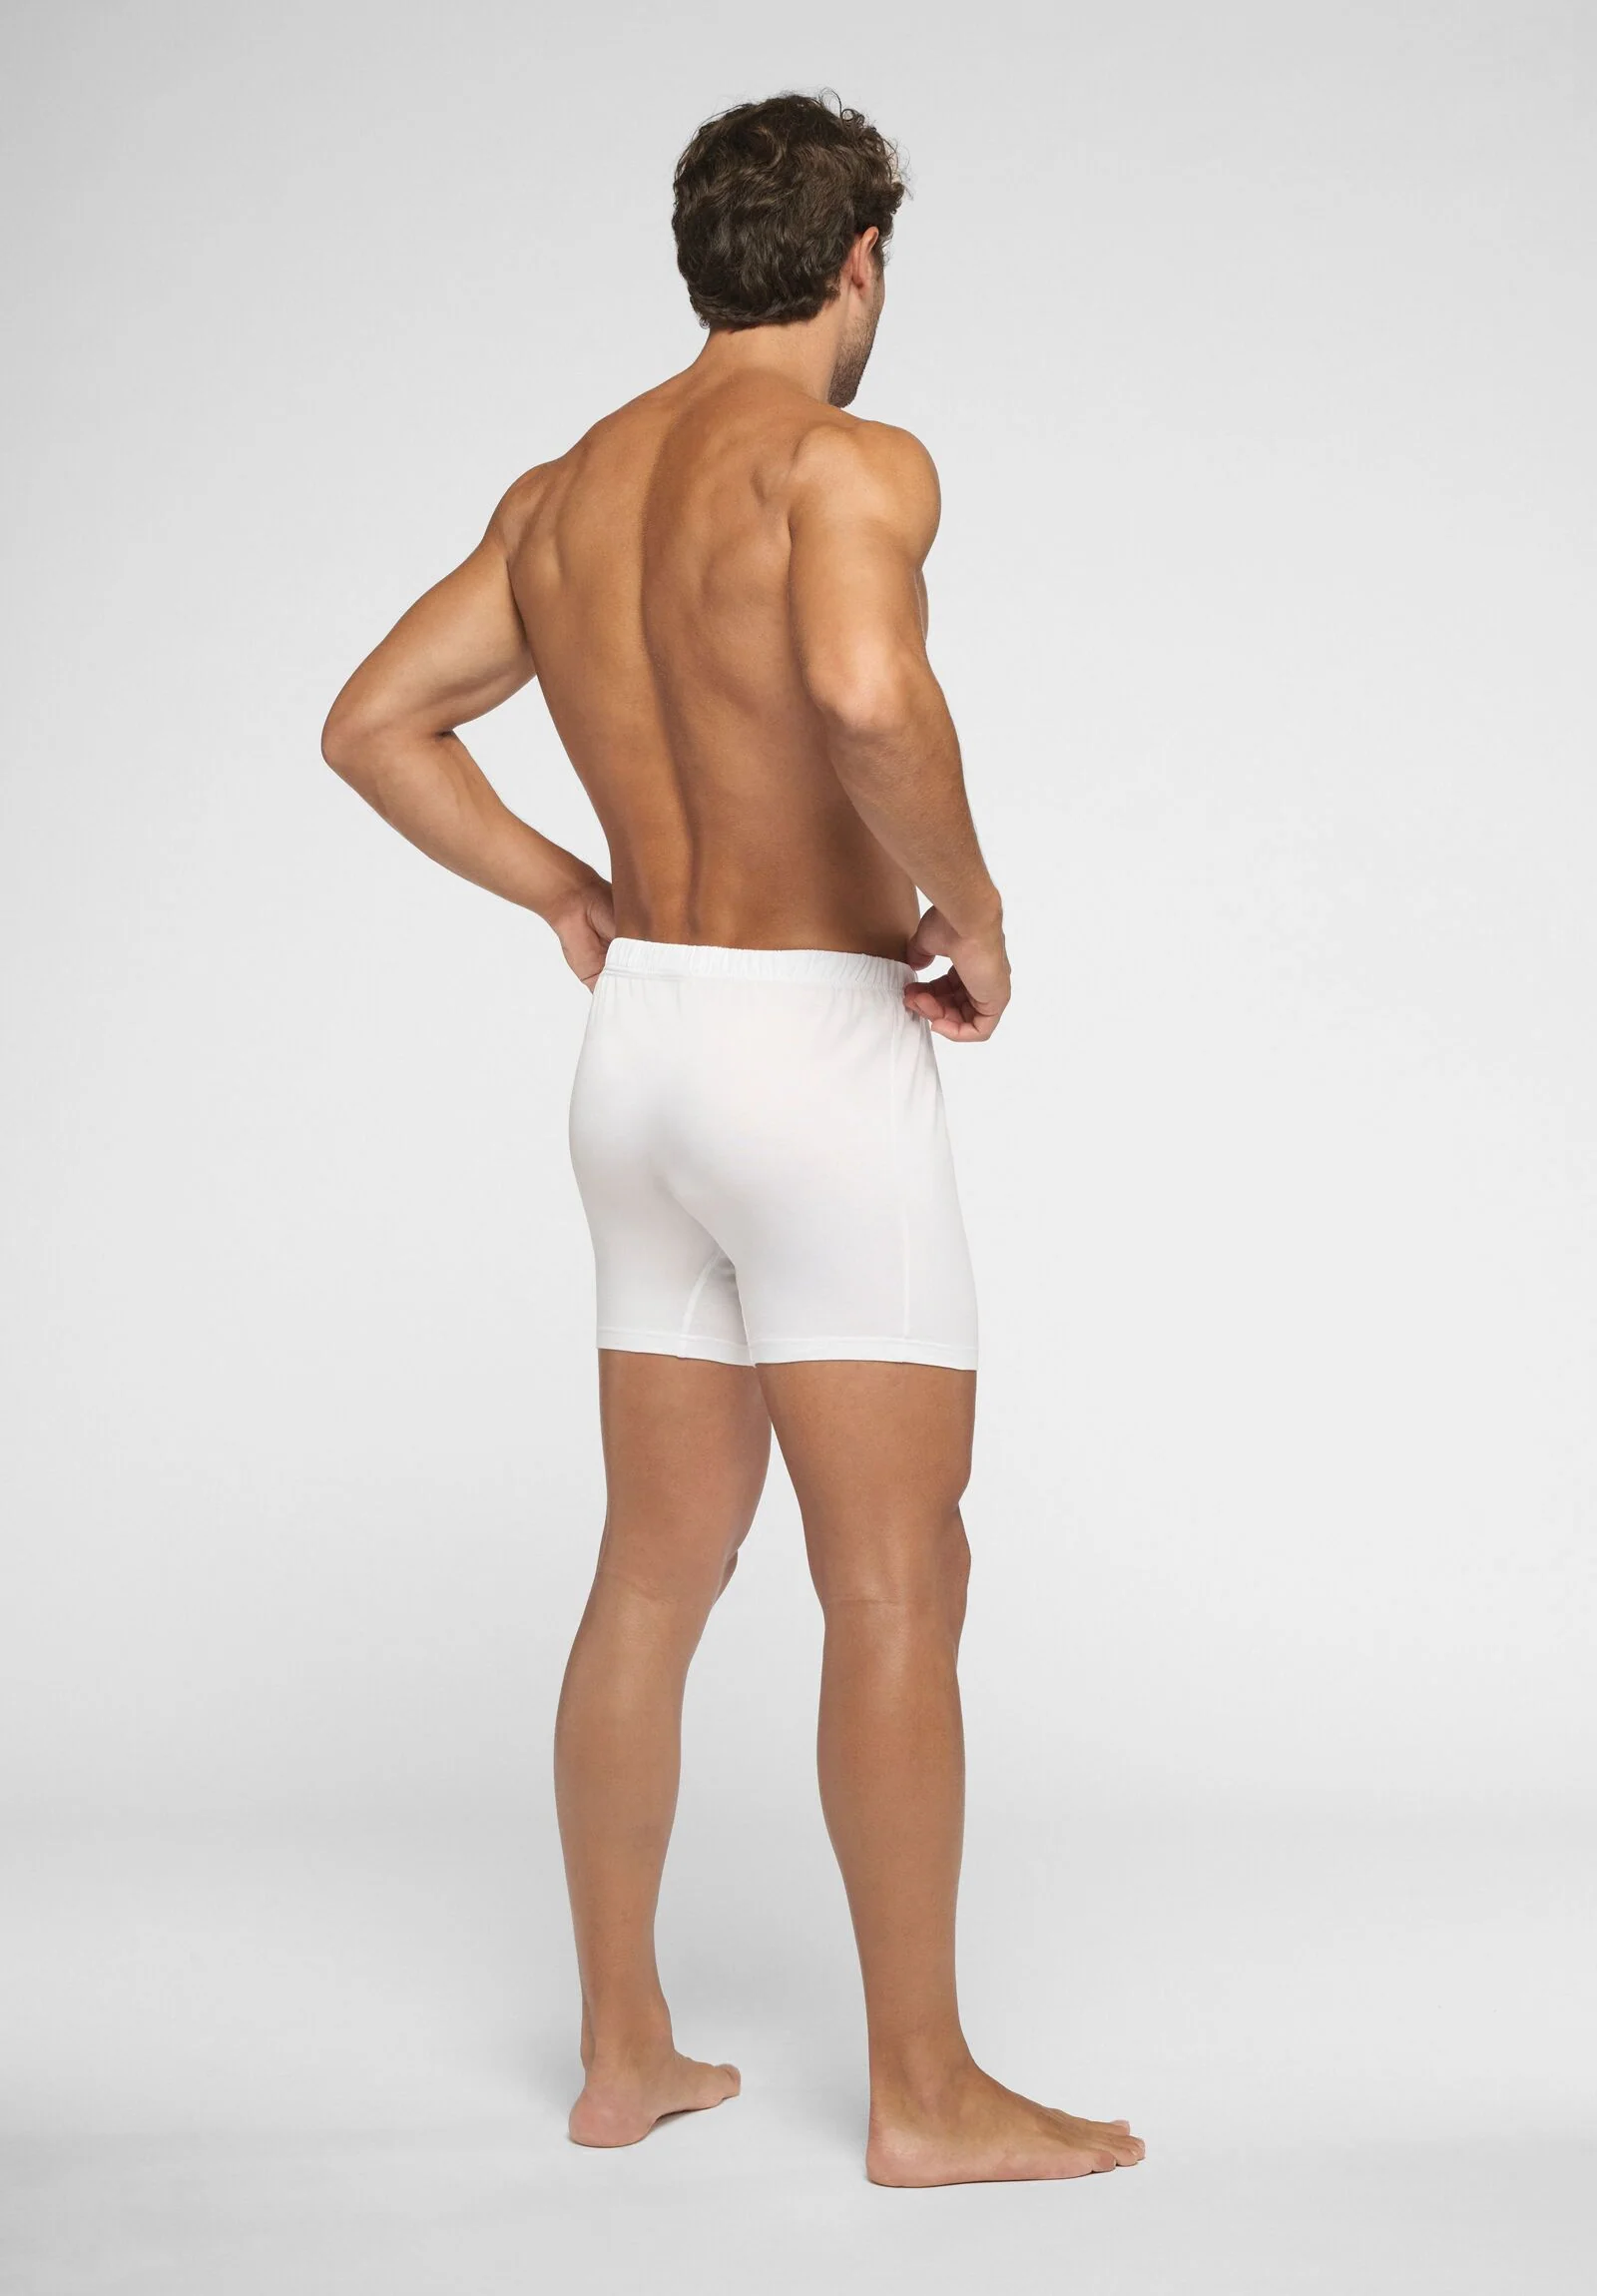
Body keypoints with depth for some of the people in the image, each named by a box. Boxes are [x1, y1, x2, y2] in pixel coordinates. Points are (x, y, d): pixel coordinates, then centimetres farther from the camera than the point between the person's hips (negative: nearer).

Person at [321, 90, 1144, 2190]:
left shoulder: (563, 494, 13)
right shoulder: (846, 458, -13)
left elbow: (371, 726, 17)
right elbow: (867, 693, -33)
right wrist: (975, 914, -16)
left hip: (642, 1065, 8)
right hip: (816, 1060, -8)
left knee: (661, 1573, 13)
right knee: (901, 1585, -2)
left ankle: (625, 2051, 19)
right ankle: (926, 2090, 4)